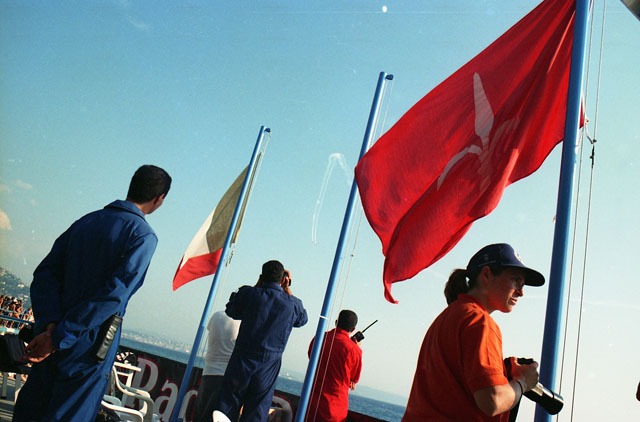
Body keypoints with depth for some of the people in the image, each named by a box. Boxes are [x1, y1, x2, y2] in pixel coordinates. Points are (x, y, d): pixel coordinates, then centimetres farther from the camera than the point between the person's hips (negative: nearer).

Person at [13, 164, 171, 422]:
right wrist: (59, 336, -17)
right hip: (89, 346, -6)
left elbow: (46, 272, 2)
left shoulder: (85, 222, 8)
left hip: (49, 342, 7)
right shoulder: (143, 236, -13)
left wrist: (50, 323, -8)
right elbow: (114, 293, -22)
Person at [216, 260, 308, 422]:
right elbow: (302, 319, 17)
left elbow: (231, 311, 12)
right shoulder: (292, 303, -6)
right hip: (267, 370, 0)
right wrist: (287, 290, 12)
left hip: (241, 362, 0)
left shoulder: (248, 293, -8)